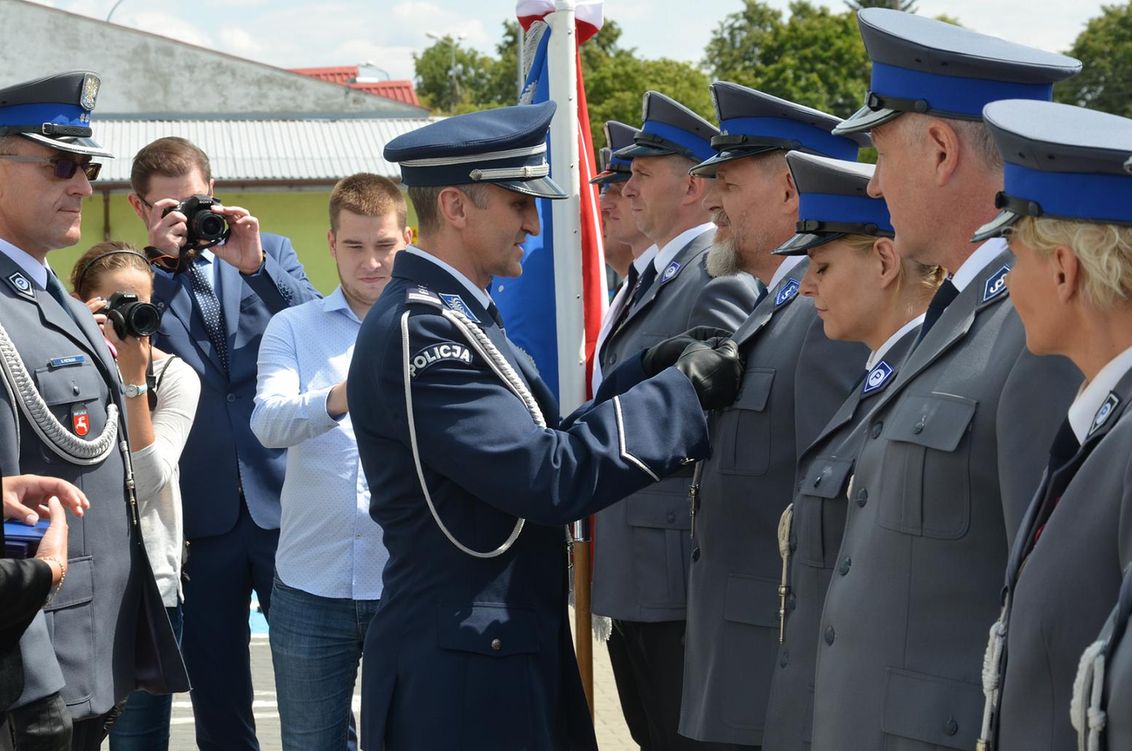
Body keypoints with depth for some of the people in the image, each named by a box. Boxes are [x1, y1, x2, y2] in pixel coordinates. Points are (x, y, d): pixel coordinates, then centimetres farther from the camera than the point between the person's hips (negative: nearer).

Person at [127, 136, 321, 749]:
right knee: (215, 689, 7)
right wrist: (161, 262, -13)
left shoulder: (271, 251, 9)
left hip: (282, 497, 0)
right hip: (201, 510, 0)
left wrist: (255, 265, -14)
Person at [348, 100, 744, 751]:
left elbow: (530, 445, 11)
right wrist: (683, 391, -17)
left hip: (513, 649, 10)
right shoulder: (419, 330, -19)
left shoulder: (453, 314, 14)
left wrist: (646, 375, 1)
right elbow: (545, 478, -25)